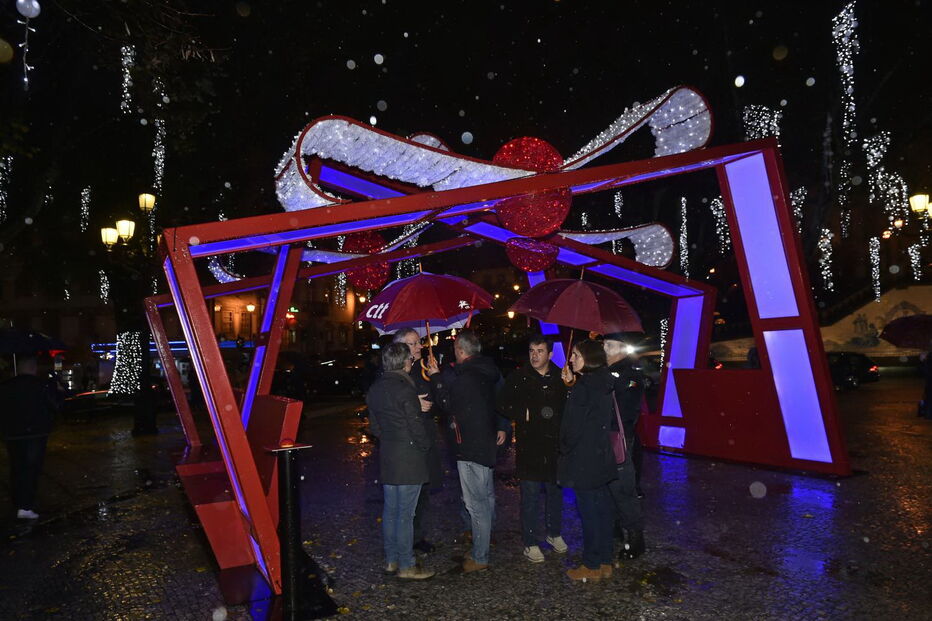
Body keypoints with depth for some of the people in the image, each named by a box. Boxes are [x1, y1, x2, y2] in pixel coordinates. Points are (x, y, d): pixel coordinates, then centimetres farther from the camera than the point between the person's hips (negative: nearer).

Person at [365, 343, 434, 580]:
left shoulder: (375, 389, 6)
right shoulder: (405, 389, -19)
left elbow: (374, 425, 12)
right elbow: (416, 426, -16)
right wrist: (425, 446, 0)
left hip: (386, 456, 8)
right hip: (408, 459, -8)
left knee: (390, 509, 16)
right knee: (405, 513, 0)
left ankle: (391, 560, 27)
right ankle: (406, 566, 11)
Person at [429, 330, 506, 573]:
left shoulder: (464, 377, -21)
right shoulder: (489, 372, 5)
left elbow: (449, 405, -10)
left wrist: (437, 377, -3)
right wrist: (501, 427, 21)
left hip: (471, 447, -10)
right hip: (488, 441, 10)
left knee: (476, 502, -1)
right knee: (487, 494, 24)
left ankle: (479, 557, 8)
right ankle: (486, 535, 42)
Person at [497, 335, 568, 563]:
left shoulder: (561, 378, 2)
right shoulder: (518, 377, -2)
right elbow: (502, 404, -1)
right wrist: (524, 414, -9)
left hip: (554, 444, 2)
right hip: (529, 445, -2)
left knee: (555, 491, 16)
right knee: (530, 495, 2)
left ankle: (554, 533, 36)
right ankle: (530, 542, 16)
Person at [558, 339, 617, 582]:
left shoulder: (583, 387, -19)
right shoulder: (602, 385, 7)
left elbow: (573, 427, -18)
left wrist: (565, 450, -1)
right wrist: (572, 385, 8)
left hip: (583, 461, -9)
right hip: (602, 458, 9)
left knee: (589, 510, 2)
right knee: (602, 507, 14)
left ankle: (592, 567, 14)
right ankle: (605, 562, 26)